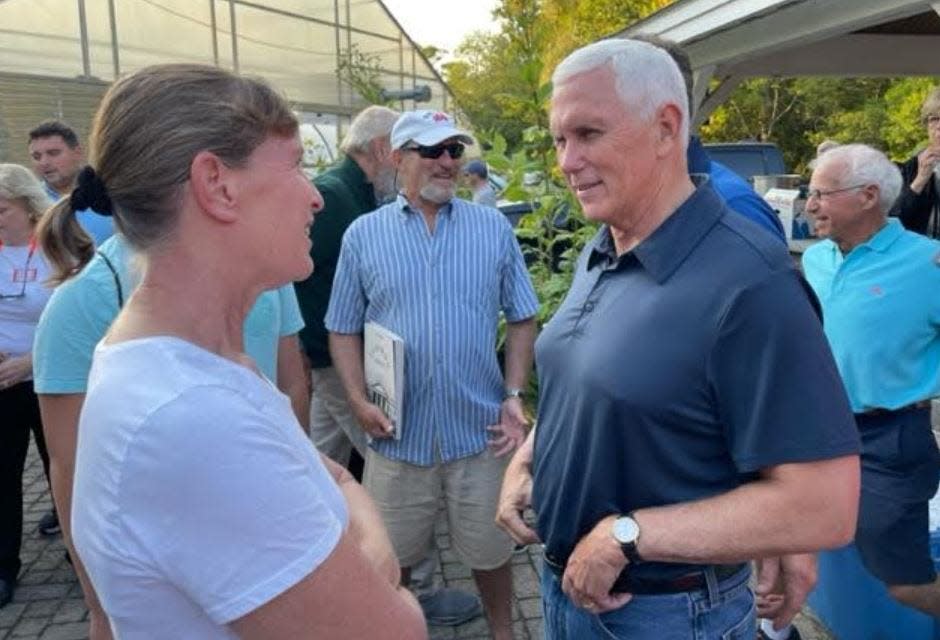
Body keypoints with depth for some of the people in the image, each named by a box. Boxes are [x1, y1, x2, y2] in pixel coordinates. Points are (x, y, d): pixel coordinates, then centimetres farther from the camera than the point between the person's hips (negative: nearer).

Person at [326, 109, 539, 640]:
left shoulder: (494, 228, 2)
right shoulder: (364, 234, 0)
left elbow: (522, 319, 5)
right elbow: (344, 329, 4)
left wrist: (515, 395, -5)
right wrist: (360, 401, -9)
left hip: (481, 430, 1)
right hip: (397, 433, 0)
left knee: (490, 548, 18)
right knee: (391, 554, 17)